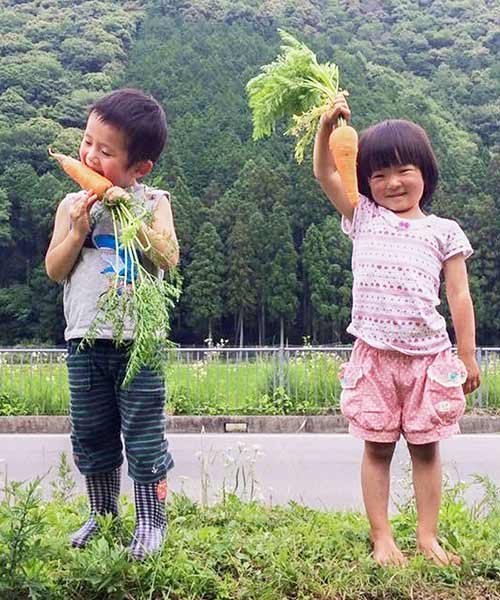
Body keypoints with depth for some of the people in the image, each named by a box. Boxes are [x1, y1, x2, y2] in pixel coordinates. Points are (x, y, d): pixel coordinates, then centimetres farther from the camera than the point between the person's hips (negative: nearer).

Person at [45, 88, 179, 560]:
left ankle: (151, 521, 21)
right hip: (84, 339, 3)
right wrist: (79, 230, -10)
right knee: (90, 434, 14)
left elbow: (167, 259, -13)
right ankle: (102, 515, 33)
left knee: (143, 435, 3)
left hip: (138, 337, -3)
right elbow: (55, 270, 4)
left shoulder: (152, 202, -1)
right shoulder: (73, 204, 6)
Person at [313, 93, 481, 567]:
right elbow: (324, 174, 2)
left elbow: (459, 296, 5)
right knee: (377, 447, 6)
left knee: (425, 448, 8)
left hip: (429, 356, 0)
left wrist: (467, 357, 3)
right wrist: (327, 125, -11)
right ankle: (381, 538, 15)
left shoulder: (443, 232, 6)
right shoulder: (364, 219, 9)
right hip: (375, 355, 0)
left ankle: (427, 536, 20)